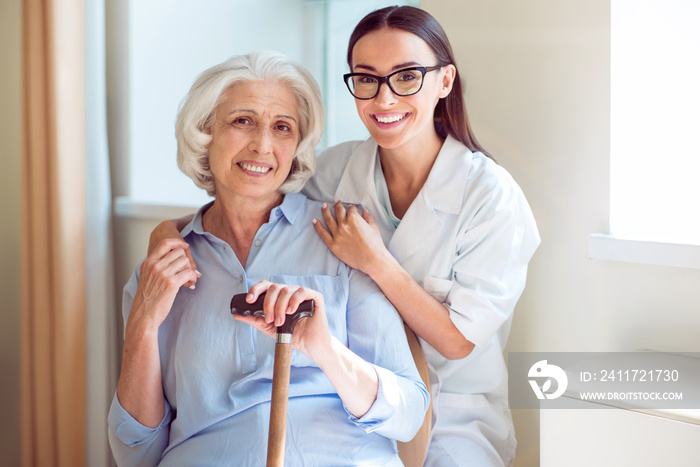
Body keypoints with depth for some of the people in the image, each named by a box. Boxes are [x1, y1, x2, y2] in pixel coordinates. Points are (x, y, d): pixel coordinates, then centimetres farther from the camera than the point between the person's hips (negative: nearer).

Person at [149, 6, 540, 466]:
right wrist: (171, 228, -10)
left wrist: (376, 262, -19)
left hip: (454, 420, -3)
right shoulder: (338, 168, -2)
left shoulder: (491, 194, -13)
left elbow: (458, 341, -12)